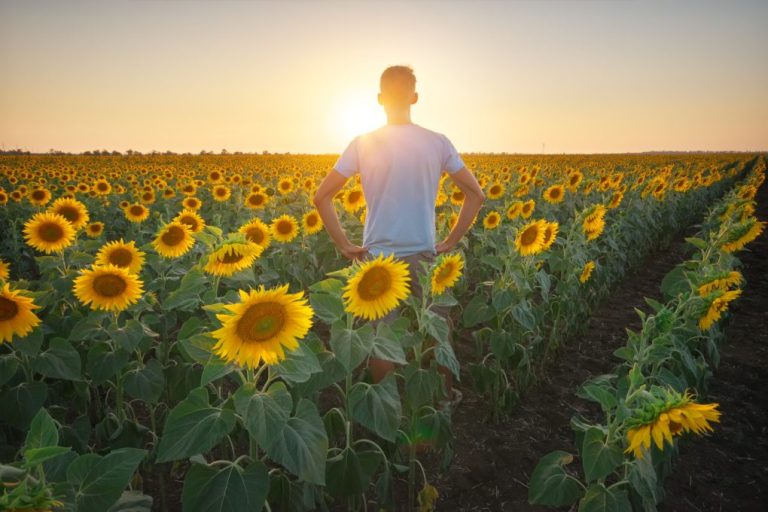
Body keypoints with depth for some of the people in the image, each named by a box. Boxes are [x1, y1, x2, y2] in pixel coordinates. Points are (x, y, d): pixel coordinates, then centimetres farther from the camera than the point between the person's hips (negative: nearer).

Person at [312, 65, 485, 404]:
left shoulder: (363, 144, -6)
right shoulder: (438, 143, -2)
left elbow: (321, 197, -8)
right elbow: (476, 195, 2)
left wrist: (344, 245, -2)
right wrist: (451, 242, 6)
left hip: (377, 258, -1)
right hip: (424, 256, 2)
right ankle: (445, 401, 32)